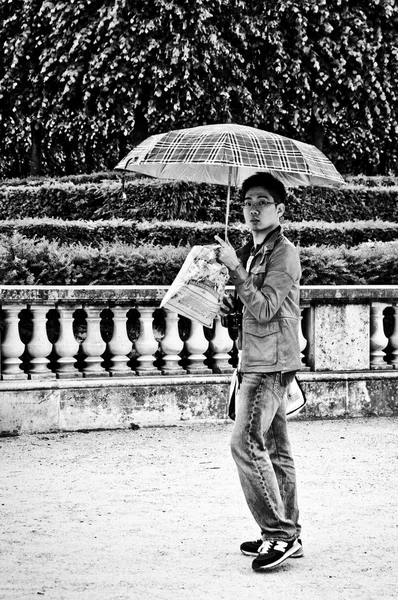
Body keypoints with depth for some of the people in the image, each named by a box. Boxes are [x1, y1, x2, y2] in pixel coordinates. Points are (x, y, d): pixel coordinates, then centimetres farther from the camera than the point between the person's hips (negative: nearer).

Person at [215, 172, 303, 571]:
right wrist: (230, 304, 5)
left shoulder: (284, 253, -11)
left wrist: (236, 269, -21)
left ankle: (279, 533, -14)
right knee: (274, 448, 11)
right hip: (257, 362, 10)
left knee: (246, 442, -17)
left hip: (271, 363, -10)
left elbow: (264, 309, -21)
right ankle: (287, 534, 16)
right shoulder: (252, 252, 17)